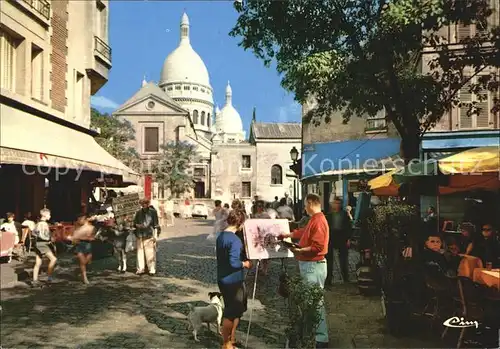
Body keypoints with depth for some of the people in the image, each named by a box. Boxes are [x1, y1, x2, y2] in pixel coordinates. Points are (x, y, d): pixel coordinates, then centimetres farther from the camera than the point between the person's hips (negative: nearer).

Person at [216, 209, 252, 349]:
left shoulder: (221, 236, 7)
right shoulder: (234, 240, -22)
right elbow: (233, 262, -28)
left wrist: (242, 260, 16)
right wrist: (245, 264, -10)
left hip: (223, 279, 9)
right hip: (233, 280, -9)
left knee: (237, 309, 21)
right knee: (231, 312, 5)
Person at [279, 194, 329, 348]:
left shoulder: (318, 221, -18)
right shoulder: (314, 220, 14)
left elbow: (317, 247, -25)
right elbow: (303, 232, 31)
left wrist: (299, 251, -23)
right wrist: (287, 235, 39)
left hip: (314, 266, -10)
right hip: (308, 265, 10)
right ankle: (313, 332, 25)